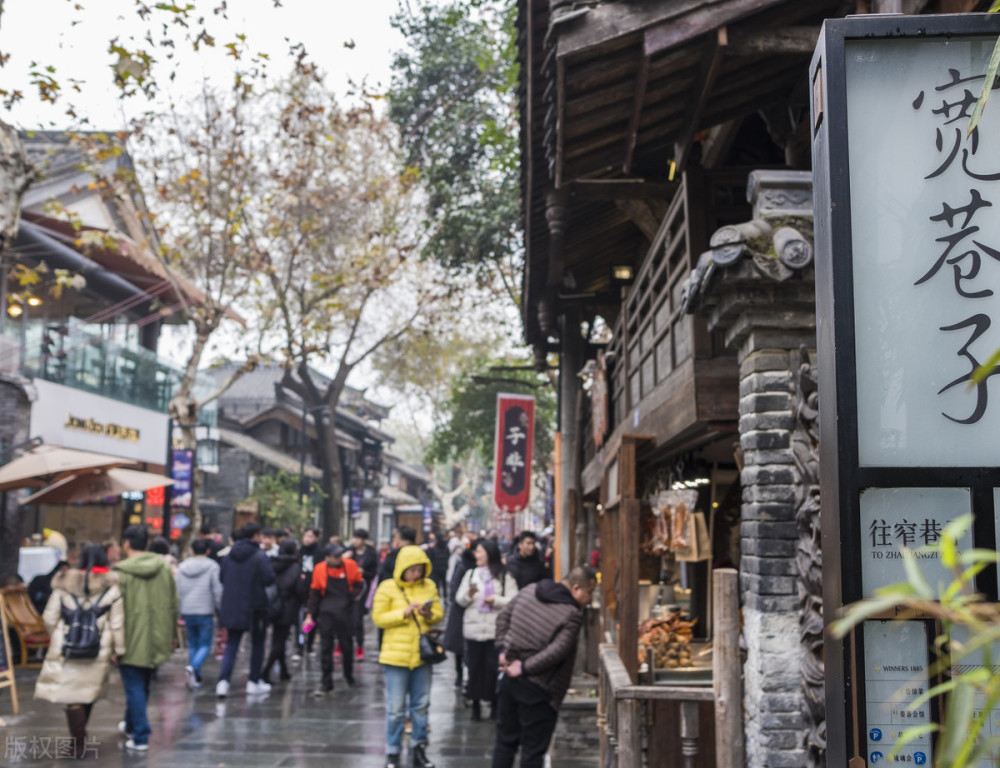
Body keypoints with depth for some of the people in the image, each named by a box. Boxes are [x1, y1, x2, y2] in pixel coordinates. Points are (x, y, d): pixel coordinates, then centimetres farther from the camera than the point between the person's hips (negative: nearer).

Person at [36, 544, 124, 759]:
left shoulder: (64, 583, 0)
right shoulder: (111, 586, -2)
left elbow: (49, 617, 3)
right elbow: (117, 622, -4)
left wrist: (57, 637, 19)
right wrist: (118, 649, 5)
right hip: (98, 650, 1)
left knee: (72, 695, 4)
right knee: (89, 691, 19)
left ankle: (79, 744, 5)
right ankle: (80, 735, 33)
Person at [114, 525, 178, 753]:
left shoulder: (121, 572, -12)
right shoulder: (164, 568, 3)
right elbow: (173, 605, 9)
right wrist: (169, 634, 19)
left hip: (132, 641, -5)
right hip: (156, 641, 5)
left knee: (134, 688, 1)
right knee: (143, 686, 20)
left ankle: (140, 737, 0)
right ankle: (131, 725, 38)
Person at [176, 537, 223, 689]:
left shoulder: (182, 567, 8)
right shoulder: (212, 567, -6)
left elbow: (178, 591, 9)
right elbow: (217, 591, -8)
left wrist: (180, 613, 15)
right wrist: (220, 609, 3)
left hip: (187, 612, 4)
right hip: (205, 611, -4)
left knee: (192, 644, 14)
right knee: (205, 644, 2)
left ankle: (196, 677, 16)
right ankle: (193, 667, -24)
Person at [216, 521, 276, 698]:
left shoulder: (229, 556, 4)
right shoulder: (260, 557, -14)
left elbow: (222, 578, 10)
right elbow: (269, 579, -19)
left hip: (232, 607, 4)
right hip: (255, 607, -4)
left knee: (231, 645, 8)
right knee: (257, 644, 12)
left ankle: (223, 680, -9)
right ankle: (254, 682, 17)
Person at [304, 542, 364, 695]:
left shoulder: (350, 565, -3)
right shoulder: (320, 569, -2)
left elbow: (359, 584, 10)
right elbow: (314, 592, 6)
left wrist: (352, 594, -9)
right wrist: (310, 614, 4)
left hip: (345, 612, 0)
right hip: (326, 612, 0)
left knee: (347, 645, 8)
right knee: (326, 647, -1)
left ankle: (349, 675, 31)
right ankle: (326, 683, 5)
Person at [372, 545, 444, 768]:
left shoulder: (429, 586, 5)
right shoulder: (387, 588, -6)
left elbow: (439, 614, 8)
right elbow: (378, 618, -9)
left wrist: (429, 614, -15)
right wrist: (404, 613, -20)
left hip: (422, 655, 4)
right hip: (396, 655, -4)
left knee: (421, 704, 12)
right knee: (396, 707, 1)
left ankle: (420, 748, 25)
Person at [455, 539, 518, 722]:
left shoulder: (504, 576, 3)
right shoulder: (470, 574, 13)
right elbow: (460, 600, 7)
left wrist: (496, 600, -17)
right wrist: (468, 594, -13)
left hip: (496, 629, -3)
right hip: (473, 629, 3)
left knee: (493, 667, -3)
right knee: (475, 667, 3)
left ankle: (494, 705, 9)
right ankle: (476, 705, 13)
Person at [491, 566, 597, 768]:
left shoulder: (529, 590, 5)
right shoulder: (573, 614, -17)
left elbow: (503, 617, 12)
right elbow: (557, 651, -25)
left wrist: (502, 648, 7)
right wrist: (525, 668, -16)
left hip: (509, 679, 7)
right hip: (537, 691, -7)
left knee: (505, 740, 18)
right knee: (533, 750, 5)